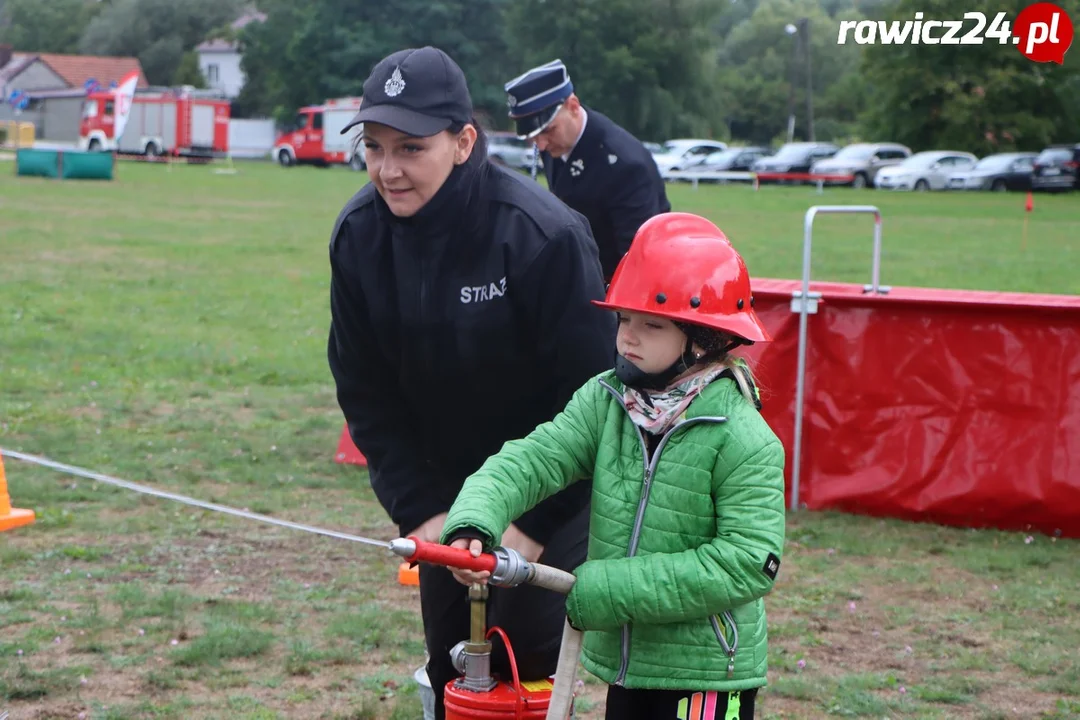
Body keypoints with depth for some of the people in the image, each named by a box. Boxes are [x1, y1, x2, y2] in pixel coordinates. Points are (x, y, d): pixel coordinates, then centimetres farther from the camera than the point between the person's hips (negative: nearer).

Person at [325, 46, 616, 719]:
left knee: (527, 652, -8)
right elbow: (366, 392, -4)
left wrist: (532, 523, -20)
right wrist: (419, 510, -10)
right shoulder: (359, 235, -13)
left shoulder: (543, 233, -28)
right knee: (451, 658, 8)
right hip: (444, 480, 4)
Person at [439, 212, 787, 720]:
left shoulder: (744, 439, -17)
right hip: (622, 658, 6)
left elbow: (749, 562, -22)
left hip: (706, 674, -5)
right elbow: (532, 460, -10)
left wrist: (608, 588, -24)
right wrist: (472, 523, -32)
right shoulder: (603, 402, 0)